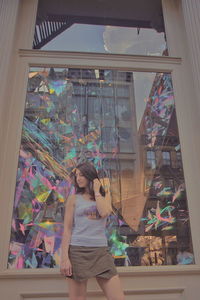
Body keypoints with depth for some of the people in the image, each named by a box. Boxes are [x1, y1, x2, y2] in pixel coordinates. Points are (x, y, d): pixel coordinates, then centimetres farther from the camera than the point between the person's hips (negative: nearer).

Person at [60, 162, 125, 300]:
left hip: (101, 251, 2)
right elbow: (67, 229, 1)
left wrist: (96, 191, -1)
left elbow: (104, 213, -11)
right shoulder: (74, 198, 6)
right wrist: (64, 257, -7)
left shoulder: (105, 197, 12)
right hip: (78, 251, -1)